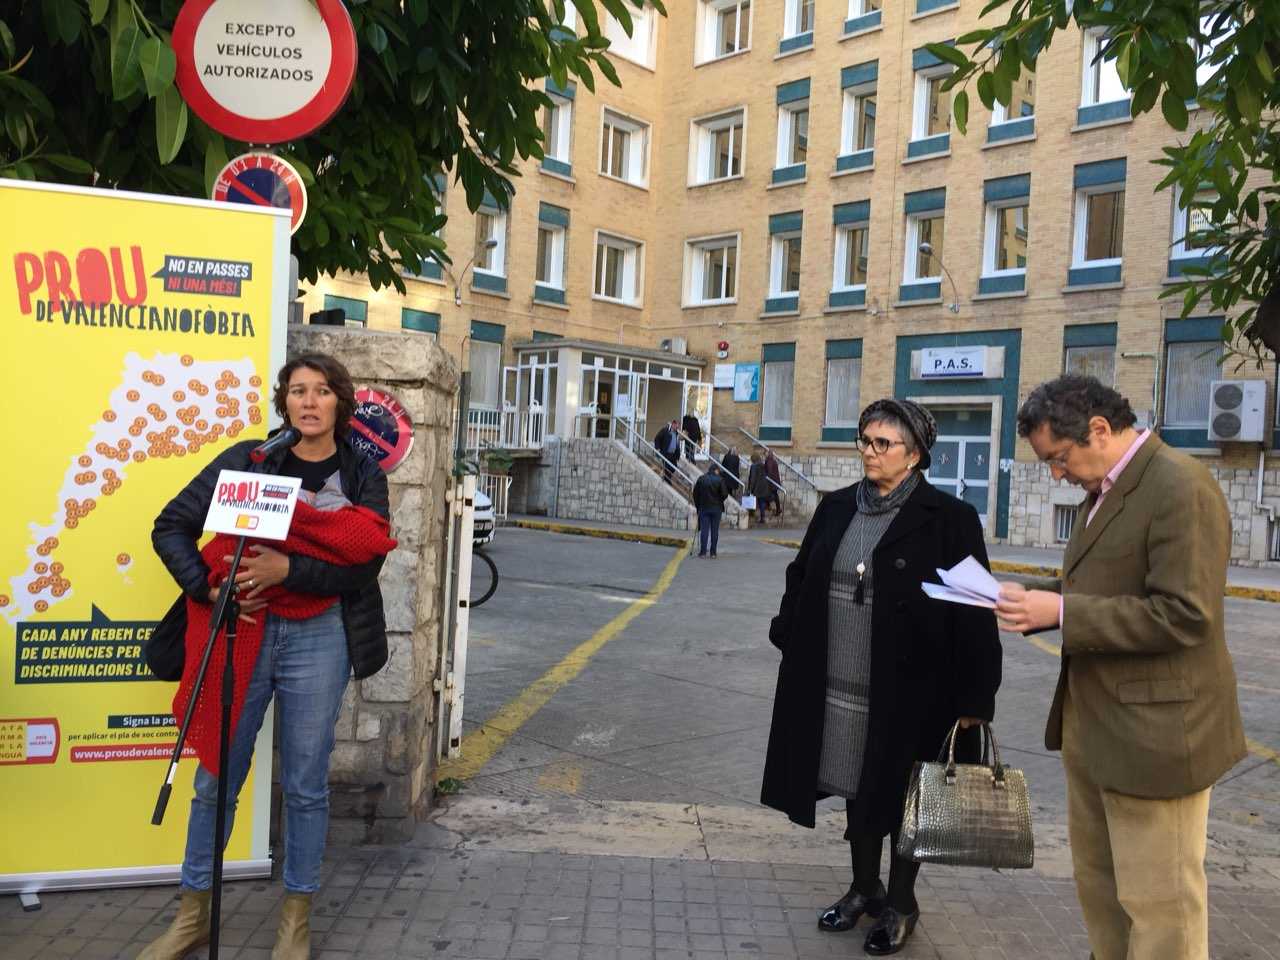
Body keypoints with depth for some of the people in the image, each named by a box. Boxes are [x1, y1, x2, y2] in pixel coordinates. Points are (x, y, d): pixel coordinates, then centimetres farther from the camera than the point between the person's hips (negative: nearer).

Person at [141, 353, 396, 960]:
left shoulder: (362, 475, 1)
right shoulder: (248, 460, 2)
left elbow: (363, 566, -9)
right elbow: (171, 527, 3)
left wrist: (287, 569, -20)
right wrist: (208, 589, -11)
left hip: (317, 640, -1)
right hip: (244, 631, 1)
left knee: (305, 785, 8)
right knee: (216, 779, 9)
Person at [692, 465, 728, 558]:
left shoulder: (701, 479, 1)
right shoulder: (719, 480, -7)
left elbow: (695, 493, 4)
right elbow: (724, 494, -10)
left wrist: (697, 504, 13)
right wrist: (719, 500, 11)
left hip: (703, 508, 2)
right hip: (716, 508, -1)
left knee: (704, 530, 4)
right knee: (714, 530, 5)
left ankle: (703, 552, 1)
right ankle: (713, 553, 6)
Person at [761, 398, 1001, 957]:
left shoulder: (949, 519, -10)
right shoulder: (836, 509, 6)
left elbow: (973, 613, -12)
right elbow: (801, 581, 15)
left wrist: (973, 699, -14)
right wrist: (789, 639, 10)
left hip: (909, 688, -5)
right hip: (839, 685, 5)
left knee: (901, 792, 10)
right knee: (856, 784, 17)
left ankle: (901, 904, 30)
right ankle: (864, 888, 37)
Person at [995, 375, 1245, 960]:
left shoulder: (1181, 488, -17)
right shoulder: (1105, 490, 12)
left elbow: (1182, 615, -24)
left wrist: (1061, 612, -23)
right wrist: (1040, 608, 2)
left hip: (1153, 731, -9)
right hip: (1094, 726, 9)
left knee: (1158, 902, 4)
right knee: (1098, 879, 20)